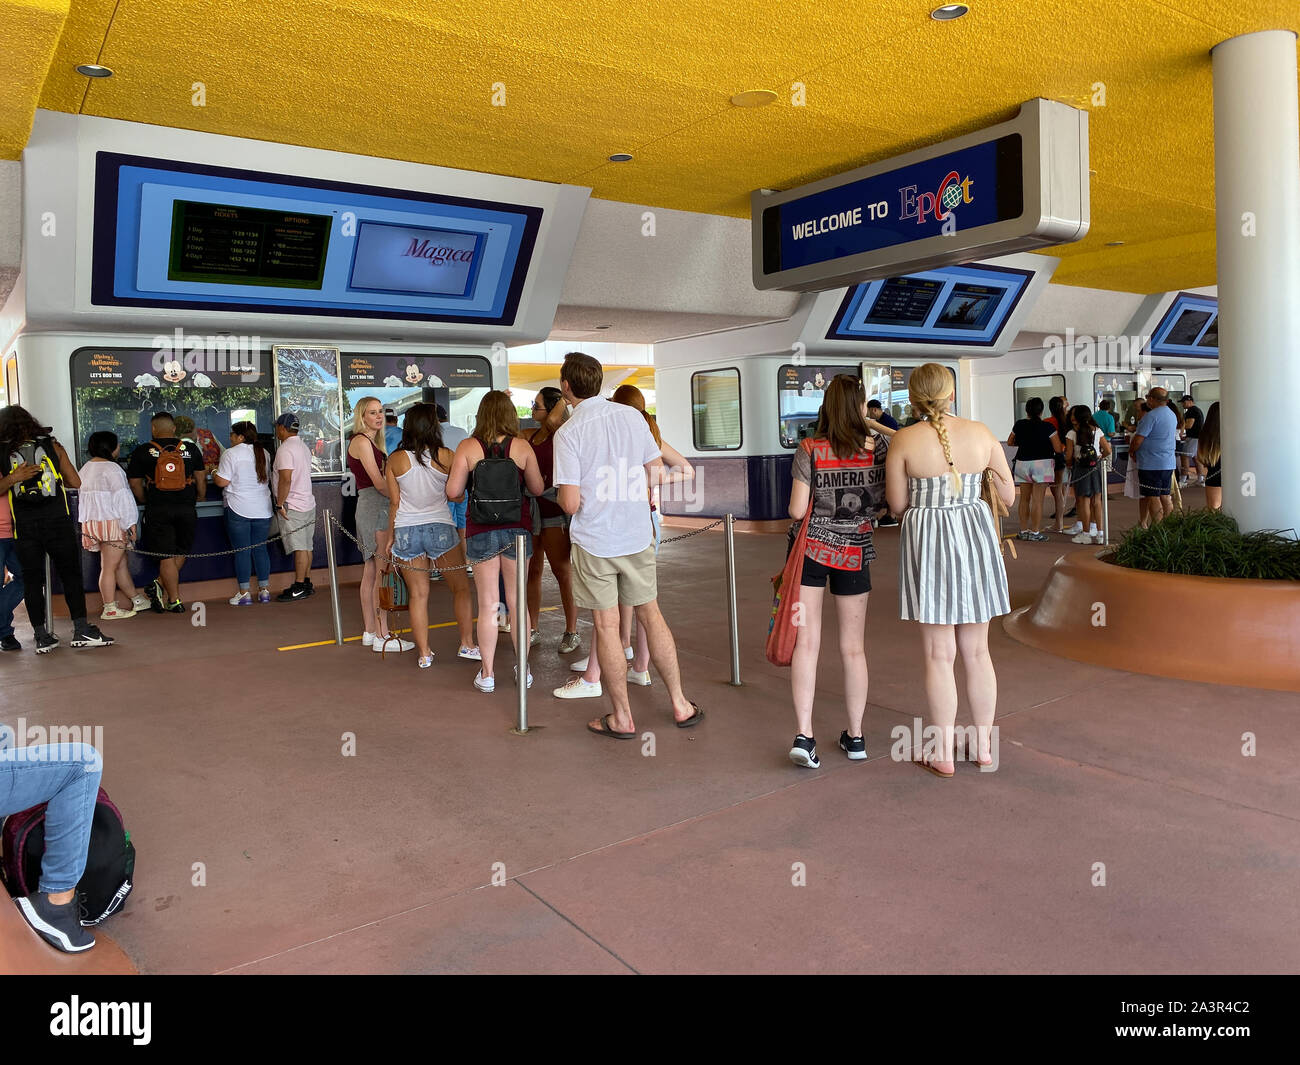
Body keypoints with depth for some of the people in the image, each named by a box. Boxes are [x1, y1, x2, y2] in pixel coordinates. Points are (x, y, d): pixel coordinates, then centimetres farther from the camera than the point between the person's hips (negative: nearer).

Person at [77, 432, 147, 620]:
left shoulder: (85, 469, 16)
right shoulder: (111, 468, -13)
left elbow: (82, 498, 20)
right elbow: (122, 498, -16)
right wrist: (131, 524, -13)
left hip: (92, 522, 9)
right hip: (112, 522, -9)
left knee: (121, 563, 16)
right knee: (110, 567, -4)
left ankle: (137, 599, 24)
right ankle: (110, 609, 0)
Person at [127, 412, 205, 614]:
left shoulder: (142, 452, 2)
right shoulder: (190, 450, 5)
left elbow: (135, 485, 5)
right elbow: (201, 480, 11)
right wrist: (199, 498, 27)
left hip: (158, 511, -1)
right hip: (186, 508, 1)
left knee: (167, 556, 3)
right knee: (180, 553, 16)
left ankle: (174, 601, 4)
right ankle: (161, 586, 5)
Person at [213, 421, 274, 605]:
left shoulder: (231, 453, -8)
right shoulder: (263, 453, 10)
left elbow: (222, 482, -11)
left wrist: (214, 473, 8)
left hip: (239, 509, -5)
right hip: (263, 509, 5)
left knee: (242, 551, 1)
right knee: (260, 549, 10)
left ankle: (244, 593, 3)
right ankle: (264, 590, 11)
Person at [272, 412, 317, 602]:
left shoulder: (285, 449, -14)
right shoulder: (303, 447, 16)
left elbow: (285, 480, -22)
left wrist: (280, 504, -16)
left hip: (293, 507, -9)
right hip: (308, 503, 9)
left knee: (299, 548, -7)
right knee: (306, 547, 11)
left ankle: (299, 588, -4)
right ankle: (307, 585, 17)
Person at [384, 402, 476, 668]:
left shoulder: (395, 460, -1)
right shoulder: (446, 456, -7)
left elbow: (394, 503, 3)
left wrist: (390, 538, 12)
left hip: (406, 531, 2)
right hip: (440, 528, -2)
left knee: (418, 594, 8)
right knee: (461, 588, 12)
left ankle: (424, 654, 12)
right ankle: (467, 644, 14)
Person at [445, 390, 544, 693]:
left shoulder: (468, 447, -6)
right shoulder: (522, 446, -4)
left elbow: (453, 491, -6)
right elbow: (538, 488, 1)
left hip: (481, 533, 0)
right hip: (517, 531, 1)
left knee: (488, 605, 7)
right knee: (517, 601, 12)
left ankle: (487, 674, 13)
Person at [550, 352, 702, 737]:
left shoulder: (568, 433, -13)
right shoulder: (632, 416, 1)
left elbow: (570, 503, -17)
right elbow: (656, 472, 7)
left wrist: (563, 494, 5)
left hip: (595, 541, -4)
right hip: (638, 536, 4)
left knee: (607, 626, 6)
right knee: (651, 615, 15)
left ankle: (623, 718, 16)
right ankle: (681, 705, 22)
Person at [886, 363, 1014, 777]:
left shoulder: (904, 441, -9)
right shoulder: (982, 433, -1)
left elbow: (897, 504, -3)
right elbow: (1009, 496, 6)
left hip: (928, 542, -3)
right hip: (976, 537, 3)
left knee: (939, 654, 6)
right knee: (976, 651, 15)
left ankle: (944, 754, 14)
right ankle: (983, 747, 24)